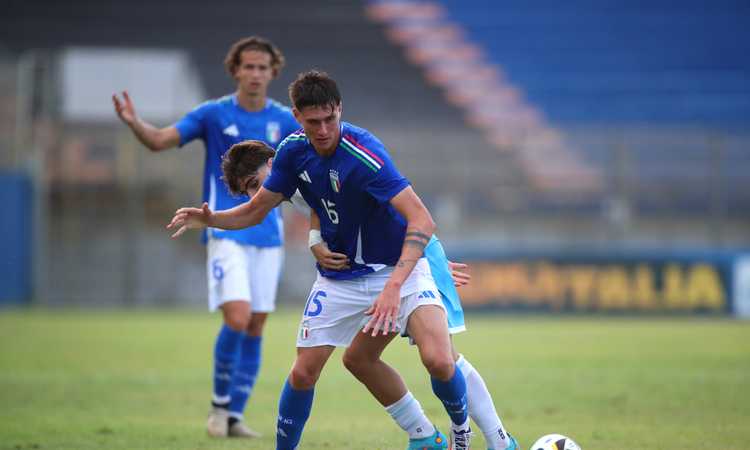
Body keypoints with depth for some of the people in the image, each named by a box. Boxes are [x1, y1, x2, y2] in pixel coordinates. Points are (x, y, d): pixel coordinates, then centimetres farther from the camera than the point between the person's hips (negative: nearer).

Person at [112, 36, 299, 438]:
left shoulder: (284, 120, 5)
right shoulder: (214, 114, -1)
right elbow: (159, 141, -5)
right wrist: (133, 122, -25)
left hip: (268, 235, 3)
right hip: (226, 233, -3)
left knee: (255, 329, 3)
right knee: (237, 318, -18)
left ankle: (234, 416, 13)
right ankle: (219, 403, 2)